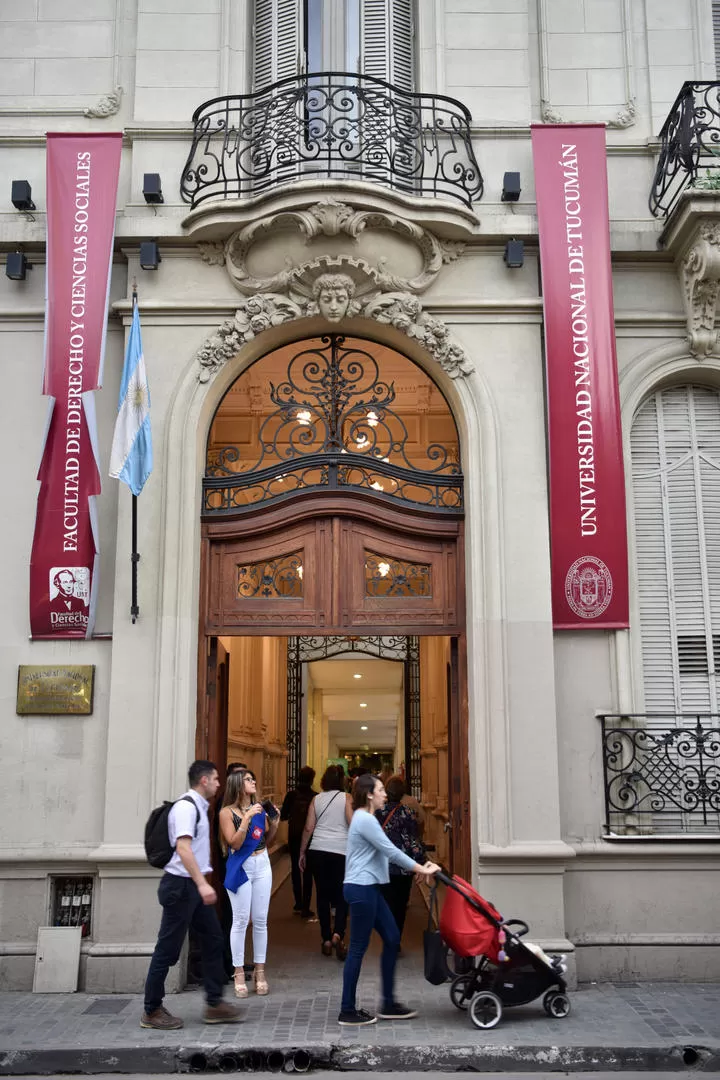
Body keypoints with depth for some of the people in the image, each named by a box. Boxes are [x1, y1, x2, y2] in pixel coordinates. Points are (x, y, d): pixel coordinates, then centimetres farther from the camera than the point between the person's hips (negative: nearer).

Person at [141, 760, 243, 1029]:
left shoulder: (198, 806, 14)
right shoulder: (186, 807, -17)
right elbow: (183, 848, -27)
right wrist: (202, 884, -33)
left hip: (194, 887, 10)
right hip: (181, 886, -10)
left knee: (213, 941, 10)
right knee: (168, 949, -1)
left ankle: (214, 1004, 17)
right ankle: (152, 1012, 11)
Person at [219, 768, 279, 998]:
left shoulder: (260, 808, 6)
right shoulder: (227, 812, -6)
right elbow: (234, 843, -15)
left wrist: (274, 823, -4)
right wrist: (247, 818, -23)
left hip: (262, 866, 4)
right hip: (240, 869, -4)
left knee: (261, 920, 7)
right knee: (241, 921, -3)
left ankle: (259, 971, 15)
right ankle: (239, 973, 7)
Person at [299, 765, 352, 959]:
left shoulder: (317, 799, 7)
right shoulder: (346, 798, -1)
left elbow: (308, 828, 5)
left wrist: (302, 852, 12)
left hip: (317, 850, 3)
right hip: (340, 850, -2)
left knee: (323, 895, 11)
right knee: (341, 896, 6)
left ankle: (326, 940, 14)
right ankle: (337, 934, -15)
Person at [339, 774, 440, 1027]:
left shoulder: (365, 819, 16)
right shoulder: (365, 820, -16)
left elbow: (385, 853, 16)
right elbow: (390, 851, -18)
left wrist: (419, 867, 10)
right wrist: (421, 869, -10)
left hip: (369, 888, 10)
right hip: (361, 889, -10)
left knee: (392, 939, 10)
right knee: (358, 948, -3)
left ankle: (388, 1004, 17)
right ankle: (347, 1012, 7)